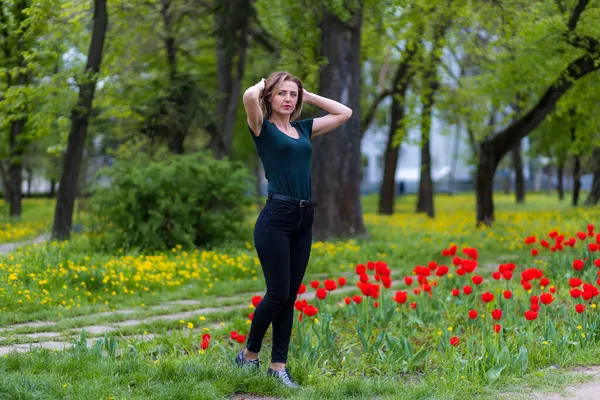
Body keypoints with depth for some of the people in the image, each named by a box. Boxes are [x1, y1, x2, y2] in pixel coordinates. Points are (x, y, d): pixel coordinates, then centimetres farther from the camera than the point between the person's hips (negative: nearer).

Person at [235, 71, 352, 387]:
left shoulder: (304, 128, 15)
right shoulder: (263, 128, -1)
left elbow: (345, 113, 18)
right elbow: (249, 96, -21)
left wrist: (308, 96, 15)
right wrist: (261, 85, 0)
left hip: (304, 220, 6)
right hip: (276, 218, -6)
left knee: (290, 297, 8)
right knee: (278, 293, -4)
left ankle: (278, 365, 14)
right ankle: (249, 354, 15)